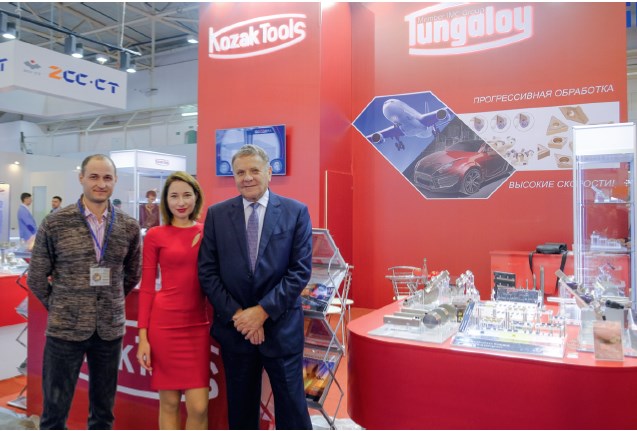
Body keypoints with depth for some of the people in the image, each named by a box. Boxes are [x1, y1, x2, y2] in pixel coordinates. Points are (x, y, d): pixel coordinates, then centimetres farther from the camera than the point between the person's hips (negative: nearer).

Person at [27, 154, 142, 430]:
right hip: (65, 329, -2)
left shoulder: (129, 227, 0)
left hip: (111, 329, 2)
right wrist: (59, 308, 4)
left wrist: (111, 304, 11)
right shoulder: (54, 224, -6)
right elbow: (36, 277, 2)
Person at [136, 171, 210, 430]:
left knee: (199, 406, 1)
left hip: (198, 326, 2)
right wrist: (143, 336, -4)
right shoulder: (155, 236, 0)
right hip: (164, 324, -2)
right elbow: (146, 289, 1)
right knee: (169, 402, 9)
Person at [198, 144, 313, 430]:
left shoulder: (296, 212, -3)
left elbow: (301, 270, -7)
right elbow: (207, 271, -1)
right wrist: (237, 314, -10)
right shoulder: (217, 214, 2)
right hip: (234, 328, 2)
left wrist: (262, 311, -13)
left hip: (281, 328, -1)